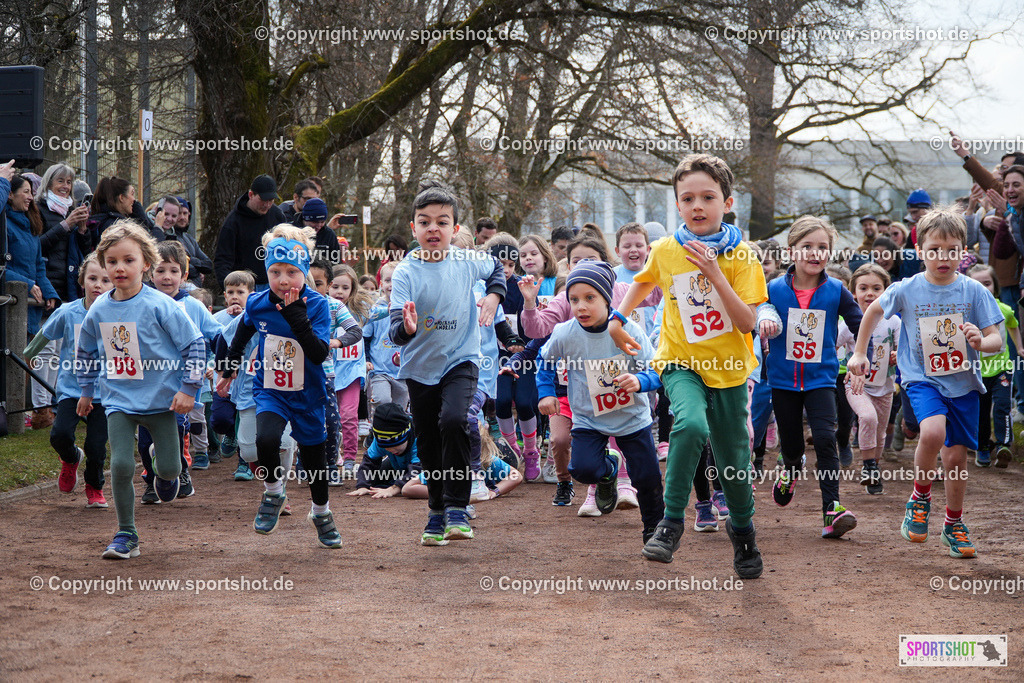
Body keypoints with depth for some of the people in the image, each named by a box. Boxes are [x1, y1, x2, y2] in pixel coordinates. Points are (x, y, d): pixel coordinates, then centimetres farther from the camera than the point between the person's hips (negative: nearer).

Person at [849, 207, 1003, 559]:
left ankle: (954, 524, 28)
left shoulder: (973, 291, -6)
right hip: (923, 379, -2)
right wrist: (860, 352, 16)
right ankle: (920, 497, -3)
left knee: (957, 455, 5)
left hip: (964, 383, 2)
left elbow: (996, 340, -5)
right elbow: (874, 310, 14)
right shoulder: (906, 290, -6)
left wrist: (981, 342, -28)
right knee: (933, 432, -29)